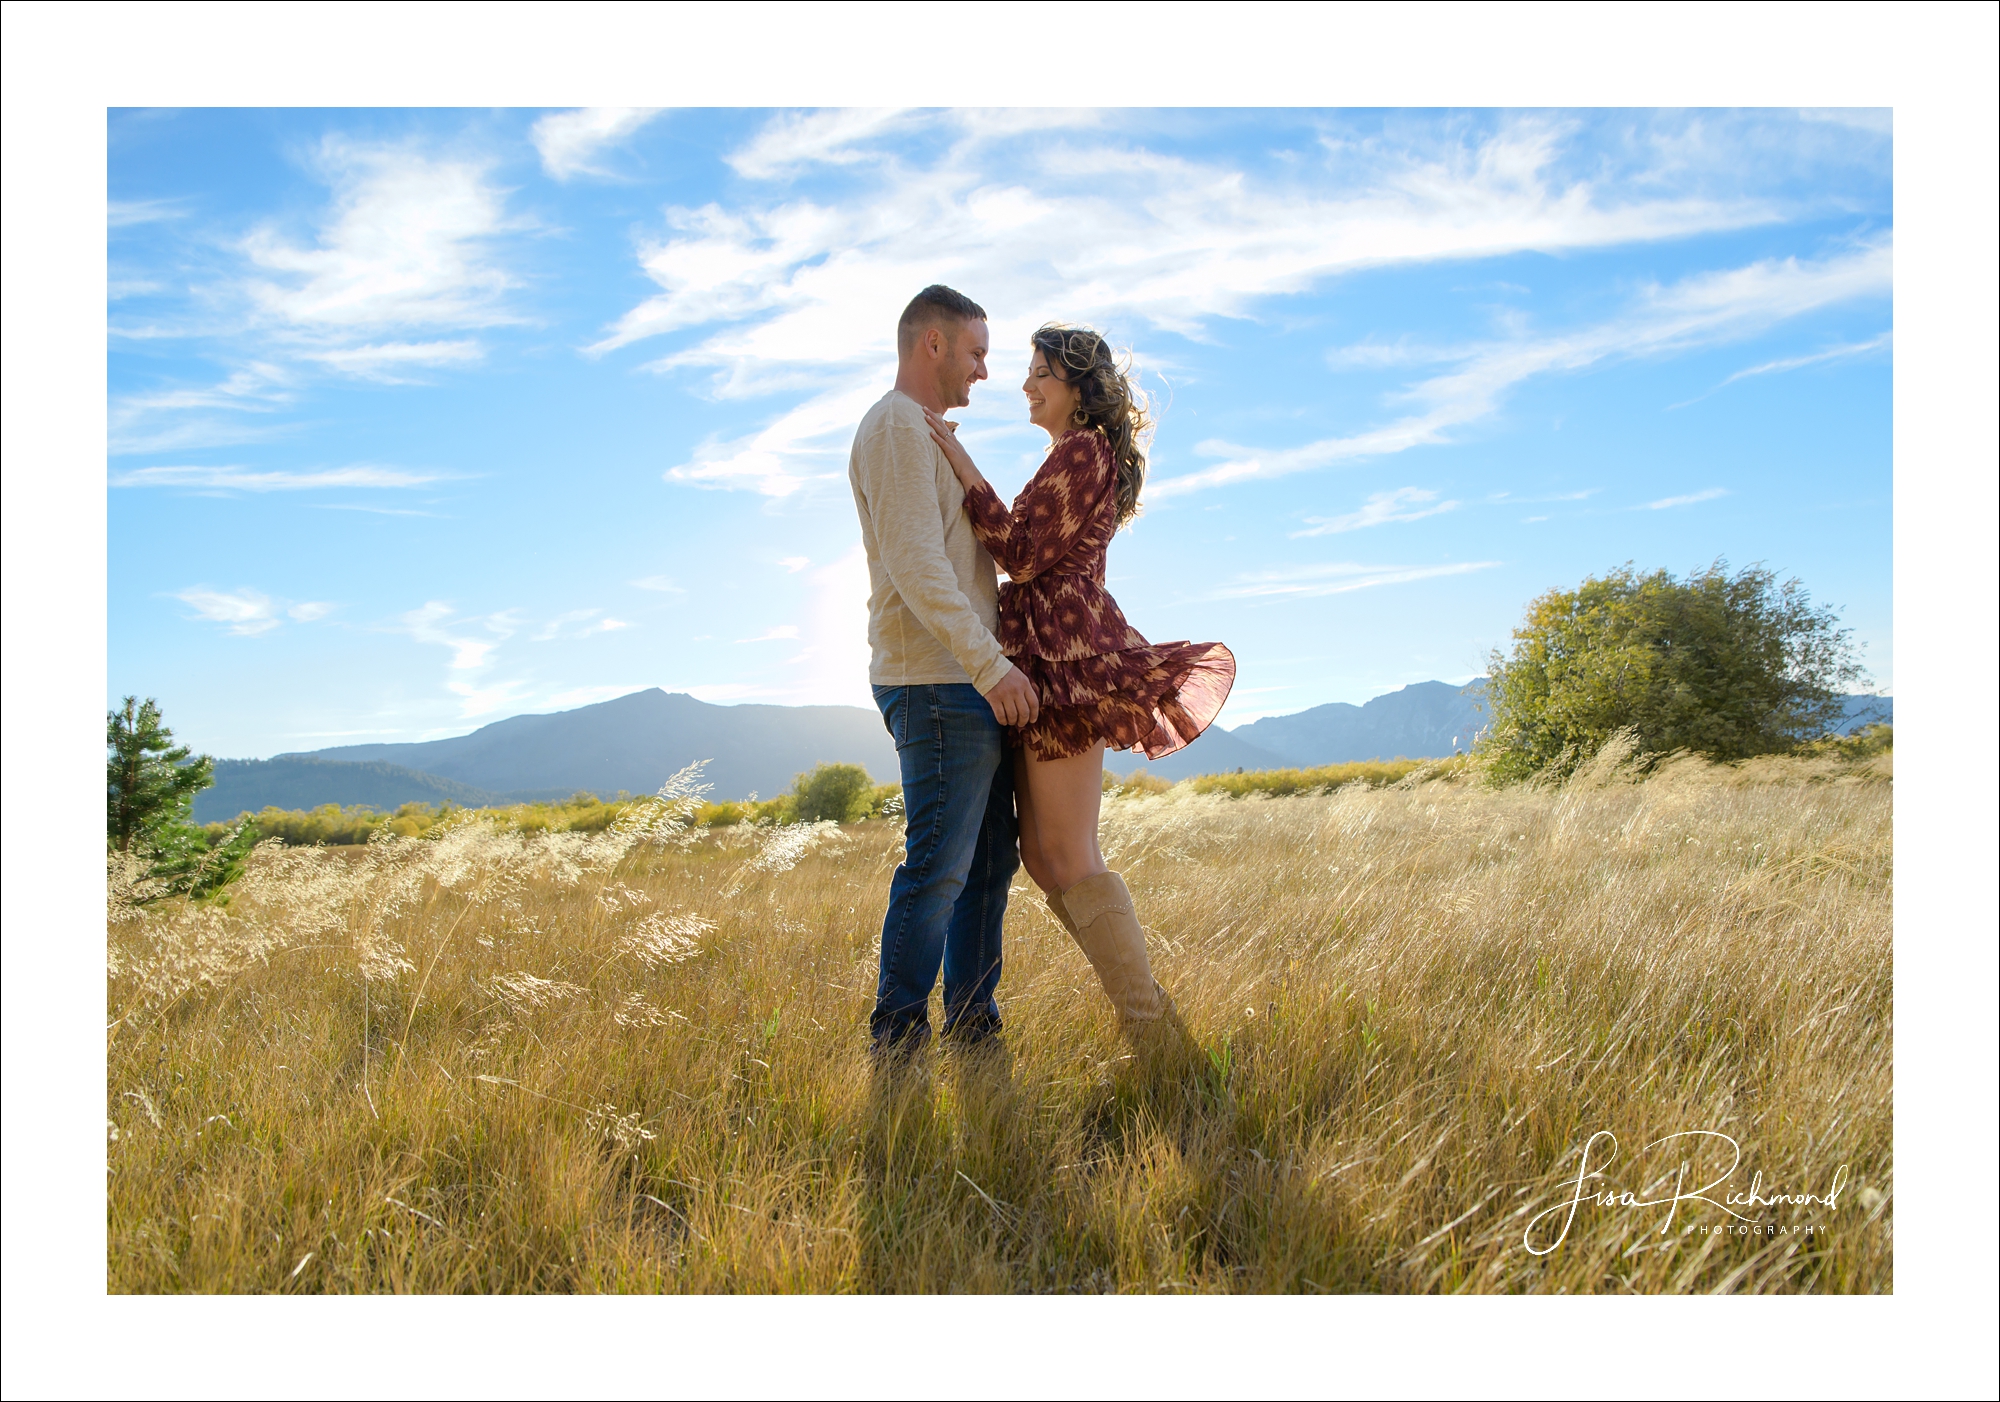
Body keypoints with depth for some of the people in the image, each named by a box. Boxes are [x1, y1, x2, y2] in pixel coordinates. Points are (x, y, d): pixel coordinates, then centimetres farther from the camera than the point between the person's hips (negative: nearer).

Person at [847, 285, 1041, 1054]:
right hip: (937, 682, -10)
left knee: (989, 861, 12)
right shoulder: (897, 427, -9)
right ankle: (897, 1045, 1)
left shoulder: (929, 436, 24)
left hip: (972, 684, 10)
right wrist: (992, 665, -22)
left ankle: (972, 1028, 21)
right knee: (938, 867, -8)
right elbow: (916, 566, -20)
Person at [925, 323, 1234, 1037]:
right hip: (1054, 658, 10)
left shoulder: (1080, 450, -8)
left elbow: (1023, 554, -16)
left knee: (1069, 856, -8)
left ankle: (1149, 1026, -1)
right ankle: (1141, 999, 15)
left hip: (1065, 656, -10)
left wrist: (962, 464, -14)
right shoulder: (1090, 455, 23)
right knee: (1041, 854, 10)